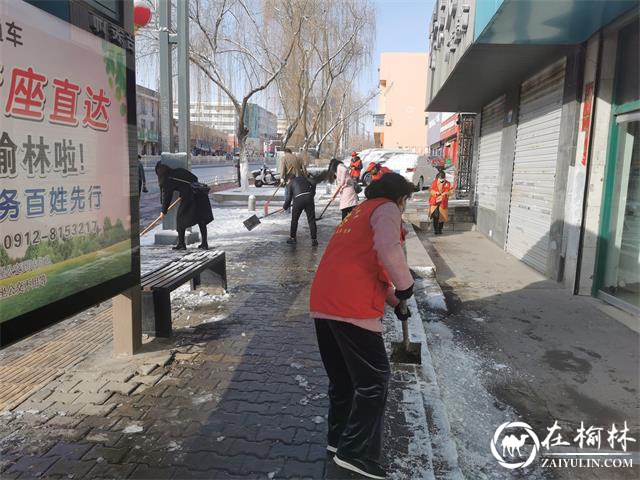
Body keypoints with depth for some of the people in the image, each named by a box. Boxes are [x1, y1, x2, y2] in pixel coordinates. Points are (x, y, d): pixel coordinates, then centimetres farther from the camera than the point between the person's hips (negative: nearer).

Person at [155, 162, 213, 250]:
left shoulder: (168, 180, 0)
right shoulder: (180, 170, 16)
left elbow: (167, 196, 4)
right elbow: (195, 178, 22)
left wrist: (164, 211, 15)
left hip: (188, 197, -6)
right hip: (200, 195, 7)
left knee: (181, 218, 10)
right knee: (202, 220, 12)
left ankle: (181, 244, 14)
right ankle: (204, 244, 16)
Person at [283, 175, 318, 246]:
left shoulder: (291, 183, 19)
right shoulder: (303, 178, 25)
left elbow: (289, 197, 12)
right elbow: (313, 184, 11)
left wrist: (285, 207, 26)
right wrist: (312, 194, 23)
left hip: (298, 199, -2)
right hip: (309, 197, 2)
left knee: (294, 220, 16)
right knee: (311, 220, 7)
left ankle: (292, 238, 25)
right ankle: (314, 240, 7)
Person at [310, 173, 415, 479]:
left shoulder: (360, 212, 29)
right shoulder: (386, 208, 2)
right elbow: (389, 250, -20)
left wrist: (395, 301, 38)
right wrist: (405, 287, -5)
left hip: (323, 304, 9)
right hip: (352, 308, -9)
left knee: (341, 377, 21)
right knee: (373, 380, 4)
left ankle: (338, 438, 34)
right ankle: (357, 454, 8)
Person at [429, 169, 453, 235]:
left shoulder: (448, 183, 3)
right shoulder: (434, 183, 1)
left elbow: (451, 192, 2)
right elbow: (431, 191, 4)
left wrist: (446, 193, -19)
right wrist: (436, 192, -17)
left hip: (443, 203, 2)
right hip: (435, 202, -2)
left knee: (442, 217, 5)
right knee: (436, 216, -19)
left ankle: (440, 230, 24)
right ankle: (436, 230, -8)